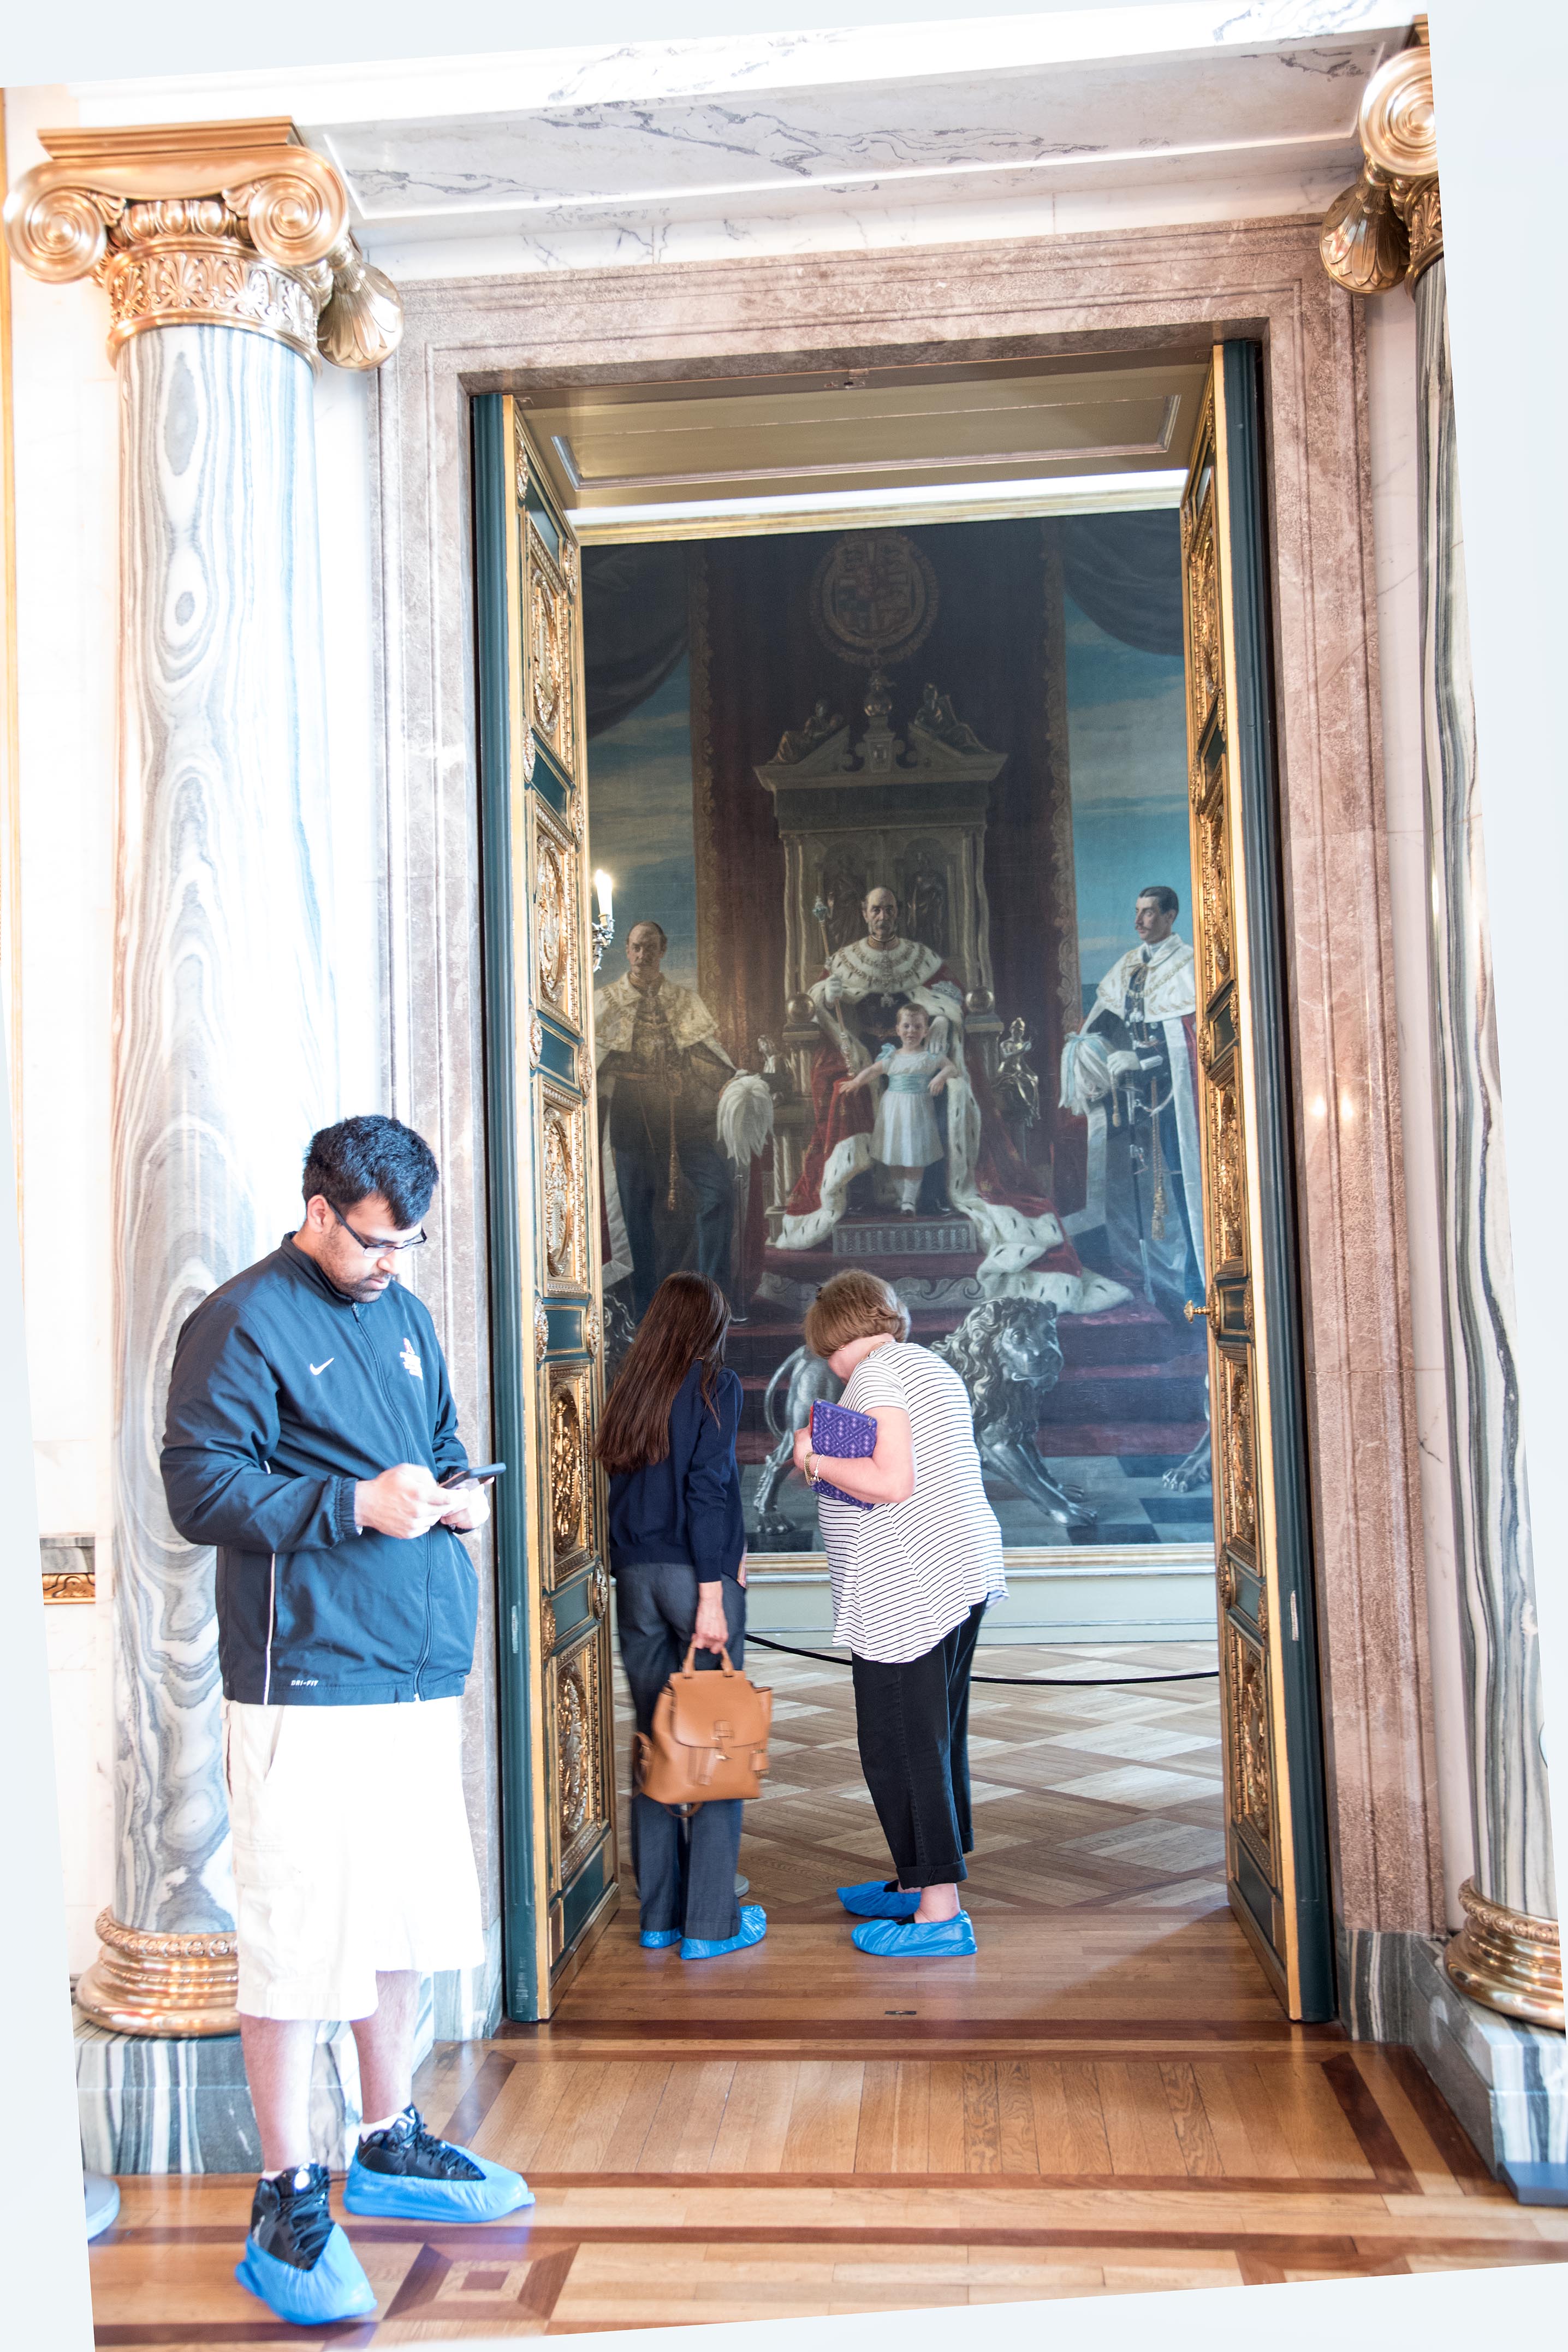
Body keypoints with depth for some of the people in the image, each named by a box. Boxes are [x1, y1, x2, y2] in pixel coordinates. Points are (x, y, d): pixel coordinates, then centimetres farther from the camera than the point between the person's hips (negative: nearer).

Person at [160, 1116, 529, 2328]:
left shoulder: (405, 1316, 15)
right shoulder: (243, 1323, -8)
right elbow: (201, 1488, -13)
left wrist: (458, 1492, 2)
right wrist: (356, 1505, -21)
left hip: (420, 1672, 8)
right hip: (305, 1683, -8)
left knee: (407, 1920, 16)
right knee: (299, 1936, -2)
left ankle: (390, 2147, 34)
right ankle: (289, 2204, 13)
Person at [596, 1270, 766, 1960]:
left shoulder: (630, 1388, 10)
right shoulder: (715, 1384, -4)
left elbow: (622, 1482, 9)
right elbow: (707, 1487, -11)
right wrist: (712, 1592, -12)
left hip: (635, 1578, 5)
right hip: (694, 1574, -5)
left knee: (654, 1742, 11)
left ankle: (658, 1914, 18)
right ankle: (710, 1923, 6)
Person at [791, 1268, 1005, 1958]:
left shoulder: (875, 1373, -11)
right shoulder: (936, 1369, 19)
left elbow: (891, 1482, -22)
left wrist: (815, 1460, -10)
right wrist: (838, 1459, 22)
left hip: (906, 1587, -10)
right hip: (965, 1571, 10)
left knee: (900, 1743, -5)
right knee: (937, 1735, 17)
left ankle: (940, 1915, -3)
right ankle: (919, 1883, 28)